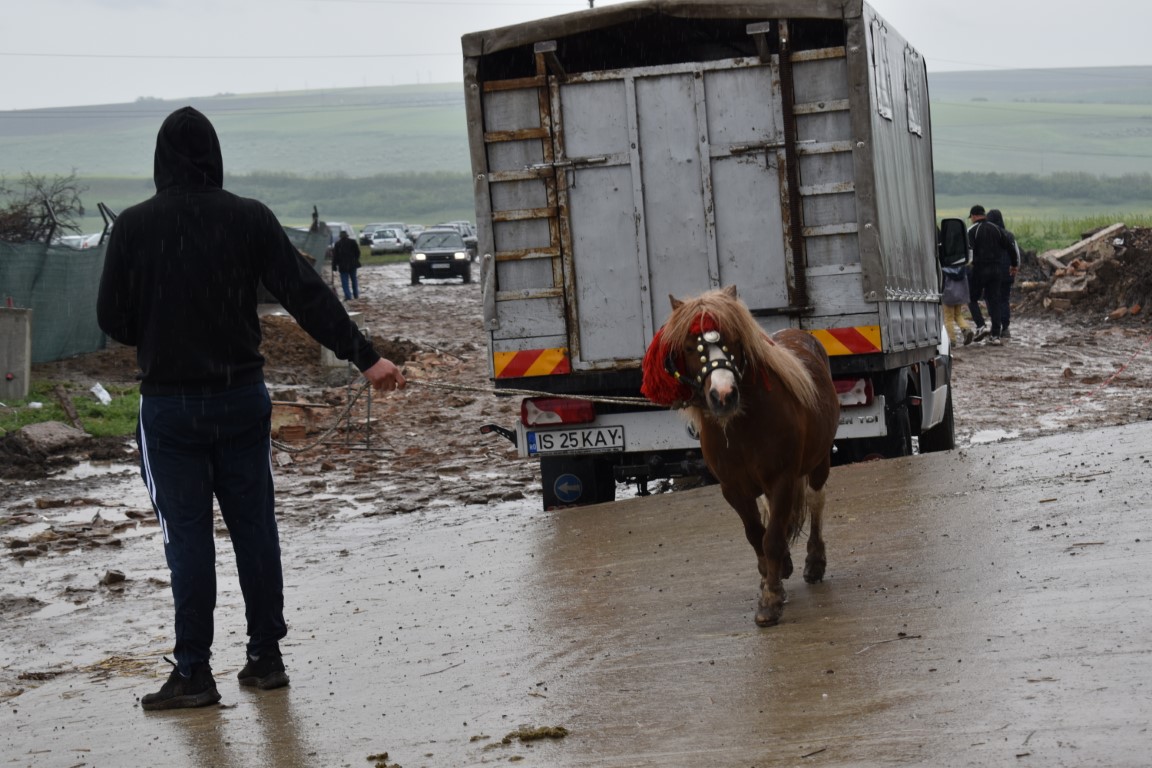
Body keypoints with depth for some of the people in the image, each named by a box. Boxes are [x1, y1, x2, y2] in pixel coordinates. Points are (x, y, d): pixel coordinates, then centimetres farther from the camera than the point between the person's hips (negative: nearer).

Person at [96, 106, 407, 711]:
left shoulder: (134, 227, -7)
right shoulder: (250, 219, -3)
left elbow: (112, 318, -1)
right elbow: (306, 295, -6)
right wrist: (365, 358, -4)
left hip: (168, 405, -2)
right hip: (241, 396, 2)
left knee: (187, 535, 1)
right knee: (254, 527, 10)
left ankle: (193, 672, 2)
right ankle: (265, 657, 16)